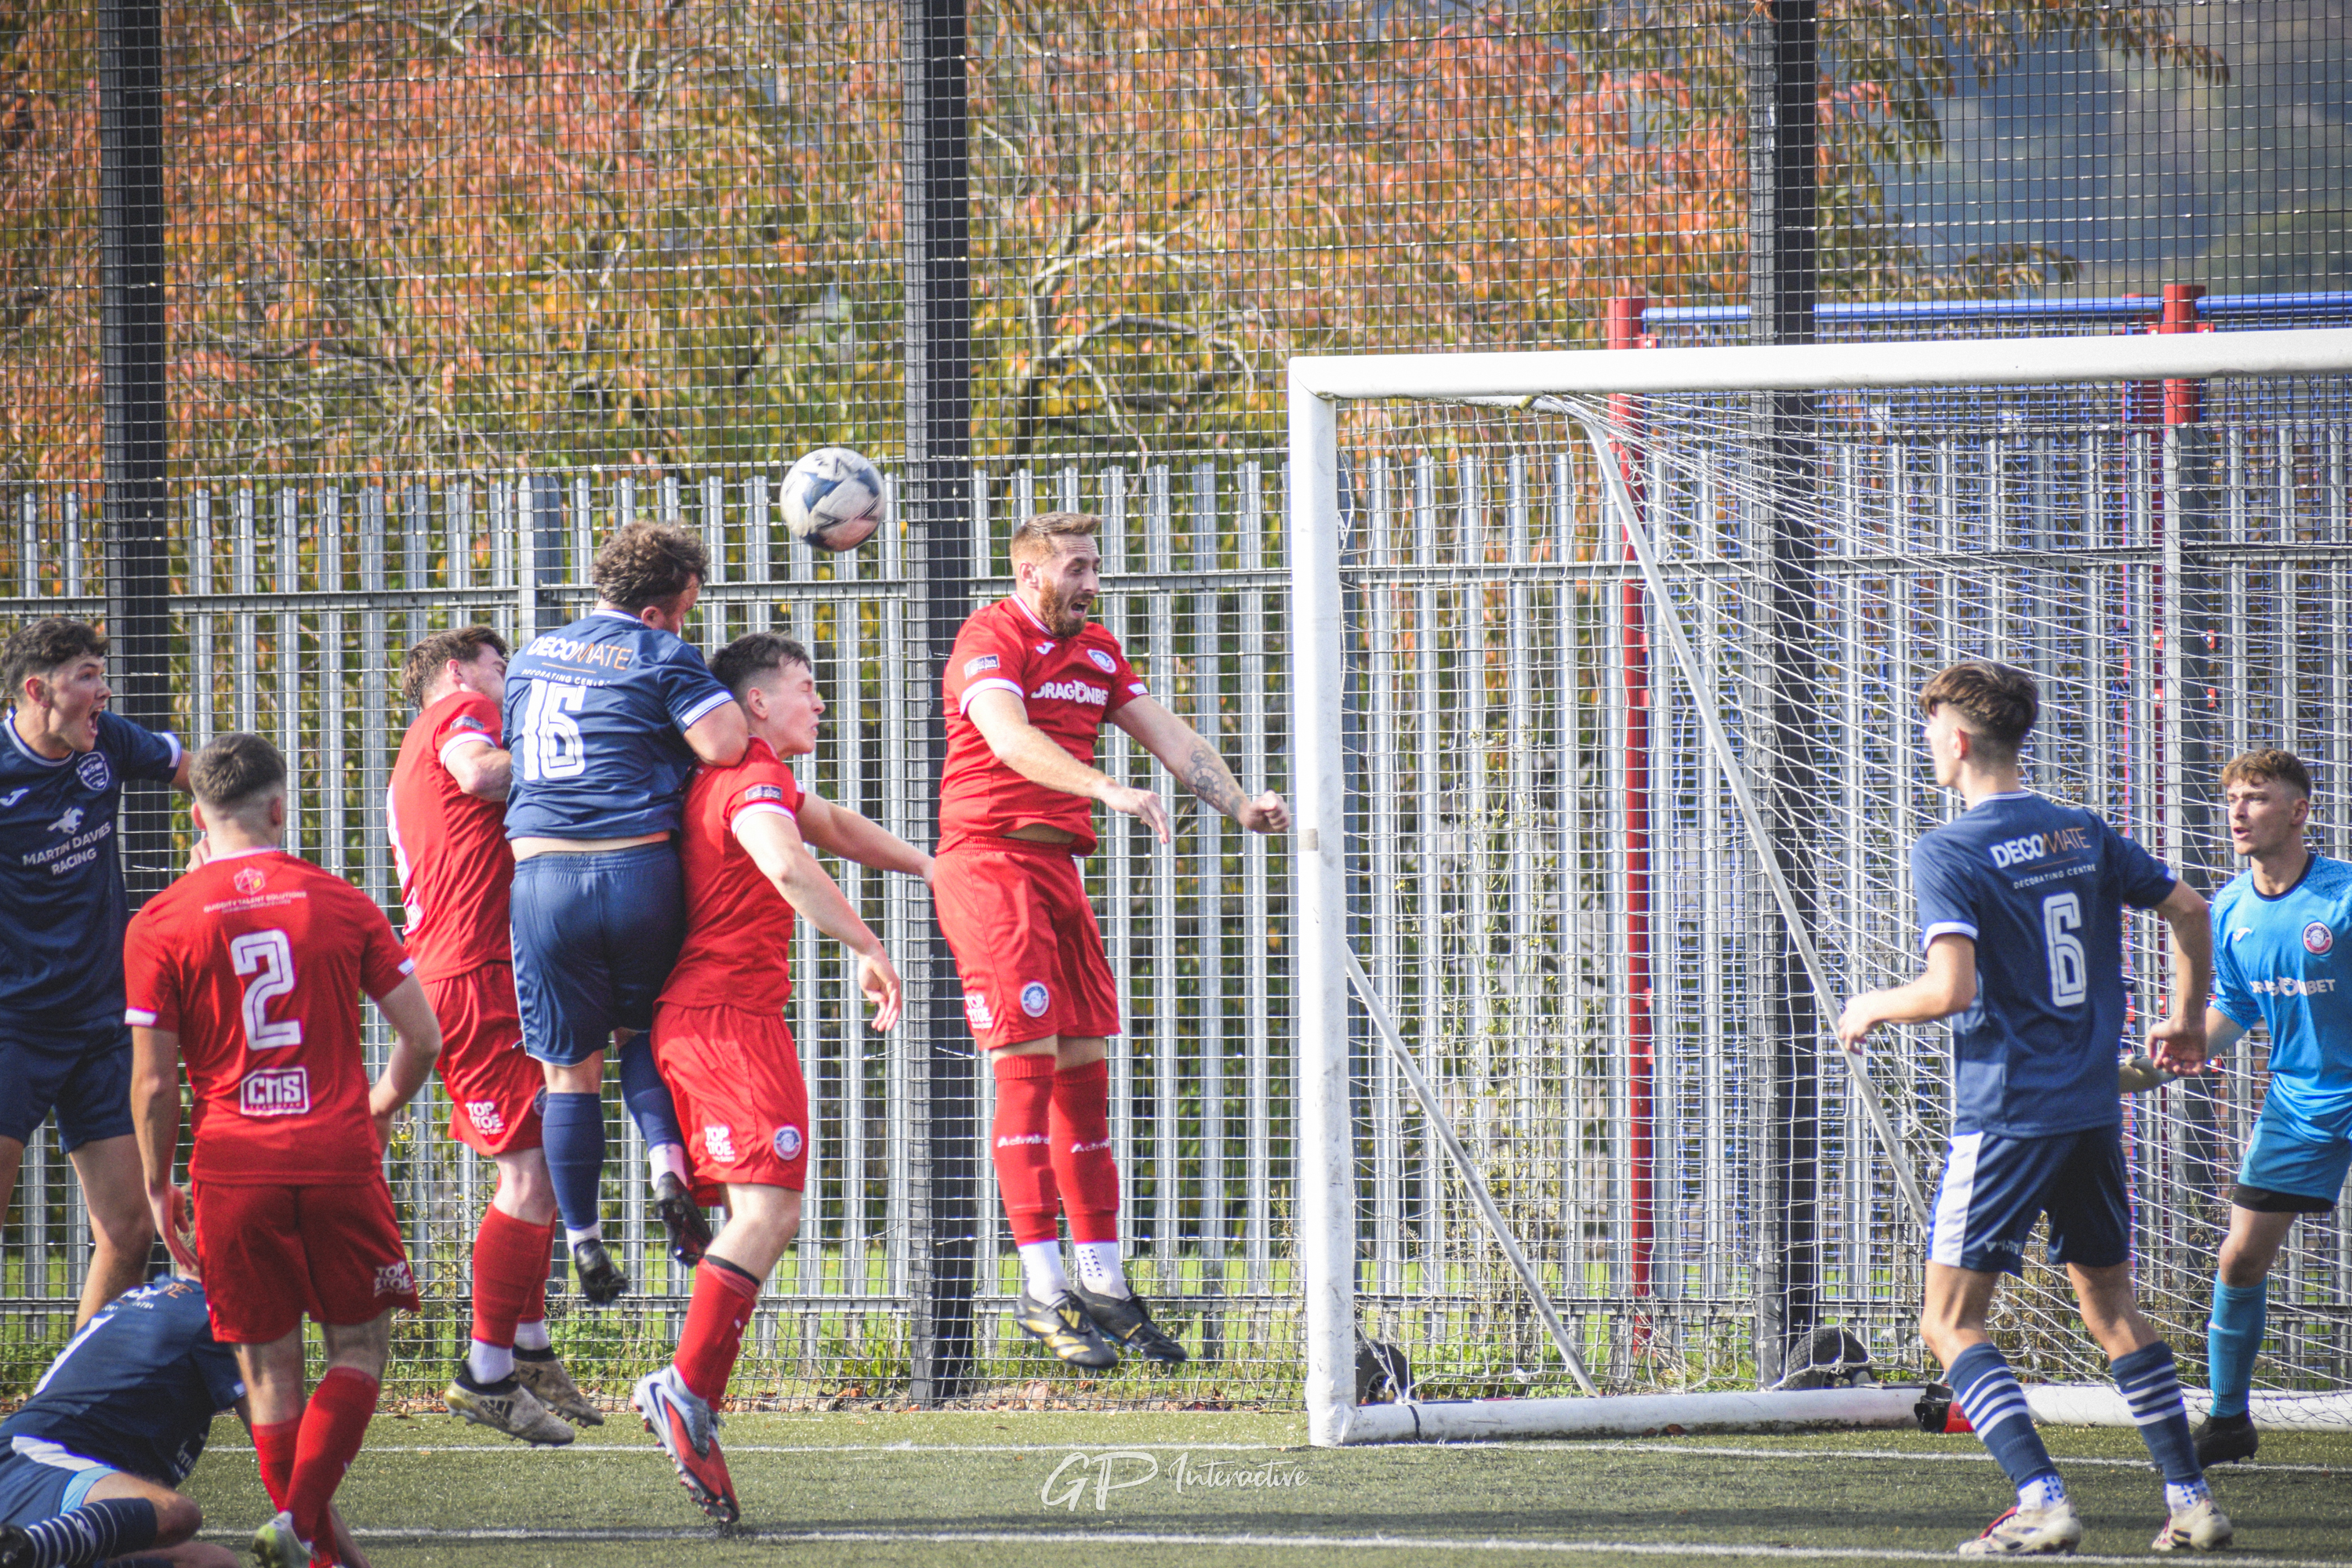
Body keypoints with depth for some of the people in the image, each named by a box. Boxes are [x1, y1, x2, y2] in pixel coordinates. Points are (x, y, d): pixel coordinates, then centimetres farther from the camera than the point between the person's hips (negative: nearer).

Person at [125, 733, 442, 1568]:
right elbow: (422, 1038, 5)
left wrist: (158, 1188, 10)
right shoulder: (340, 904, 2)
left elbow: (154, 1082, -3)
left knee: (270, 1362, 10)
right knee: (359, 1345, 10)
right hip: (339, 1157, 0)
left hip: (232, 1169, 0)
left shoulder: (161, 924, -2)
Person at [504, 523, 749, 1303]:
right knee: (641, 1030, 22)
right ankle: (668, 1163, -2)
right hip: (638, 872, -2)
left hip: (541, 876, 2)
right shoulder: (661, 658, -2)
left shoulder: (532, 658, 18)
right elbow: (726, 745, -14)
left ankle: (583, 1242, 10)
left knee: (569, 1068, 10)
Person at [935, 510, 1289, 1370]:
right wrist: (1109, 790, -38)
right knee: (1029, 1067, -13)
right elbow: (1009, 738, -27)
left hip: (1058, 865, 8)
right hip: (988, 860, -8)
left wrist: (1238, 804, 0)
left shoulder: (1096, 651, 17)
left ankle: (1103, 1286, 13)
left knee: (1084, 1071, 8)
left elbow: (1170, 735, 16)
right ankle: (1042, 1292, -14)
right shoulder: (990, 641, -9)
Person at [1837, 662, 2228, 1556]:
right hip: (2094, 1112, 7)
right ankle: (2190, 1501, 13)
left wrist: (1874, 1008, -3)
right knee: (2111, 1306, 17)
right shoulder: (2084, 836, 8)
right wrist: (2187, 1019, 29)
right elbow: (2188, 909, 14)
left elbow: (1951, 988, -23)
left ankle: (2042, 1501, -15)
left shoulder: (1948, 852, -12)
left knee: (1951, 1321, -2)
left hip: (2005, 1114, -7)